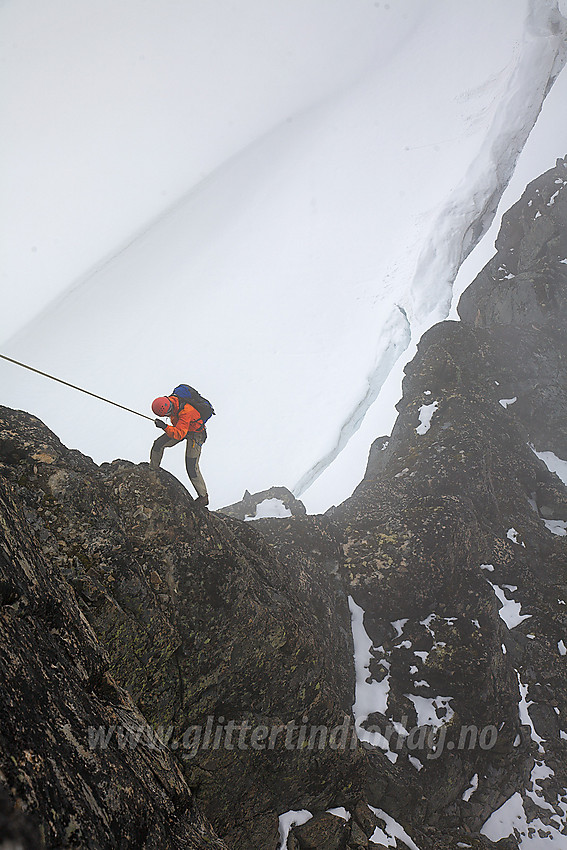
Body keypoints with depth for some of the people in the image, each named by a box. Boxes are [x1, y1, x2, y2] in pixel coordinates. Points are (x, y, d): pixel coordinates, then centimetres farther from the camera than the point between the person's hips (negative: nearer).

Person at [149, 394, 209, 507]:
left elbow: (179, 434, -44)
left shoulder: (185, 412, -40)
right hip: (181, 428, 8)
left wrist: (165, 427, -55)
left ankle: (203, 496, 5)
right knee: (158, 444, -1)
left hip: (195, 434, -8)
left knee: (191, 467, -8)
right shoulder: (170, 400, -17)